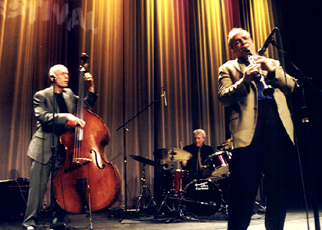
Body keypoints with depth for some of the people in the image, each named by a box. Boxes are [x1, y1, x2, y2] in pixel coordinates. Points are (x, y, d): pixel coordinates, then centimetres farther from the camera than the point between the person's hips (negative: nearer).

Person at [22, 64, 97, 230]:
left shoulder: (69, 94, 14)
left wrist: (91, 89, 6)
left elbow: (86, 106, 21)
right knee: (38, 187, -2)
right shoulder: (41, 95, -2)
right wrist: (66, 117, -29)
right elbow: (42, 116, -18)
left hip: (64, 148, 5)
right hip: (44, 148, -5)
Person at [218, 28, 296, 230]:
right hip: (248, 129, -3)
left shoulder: (272, 63, 28)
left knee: (278, 185, 4)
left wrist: (272, 70, -2)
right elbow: (224, 98, 0)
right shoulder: (228, 68, 16)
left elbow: (291, 86, 13)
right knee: (245, 186, -6)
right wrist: (244, 80, -14)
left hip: (278, 124, 4)